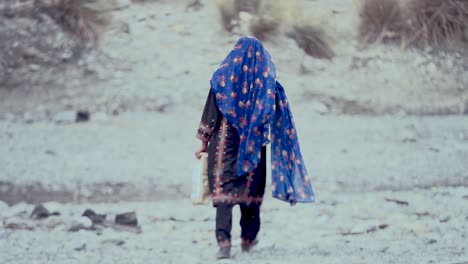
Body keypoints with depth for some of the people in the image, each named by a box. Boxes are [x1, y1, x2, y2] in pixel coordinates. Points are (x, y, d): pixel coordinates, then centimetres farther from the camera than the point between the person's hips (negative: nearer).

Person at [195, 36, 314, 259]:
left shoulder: (224, 76, -2)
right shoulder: (267, 81, 1)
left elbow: (211, 112, -2)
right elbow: (279, 118, 2)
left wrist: (204, 142, 4)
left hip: (225, 143, -2)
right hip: (253, 146, 2)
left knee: (223, 190, -5)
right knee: (251, 189, 16)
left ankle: (224, 241, -20)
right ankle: (248, 239, 27)